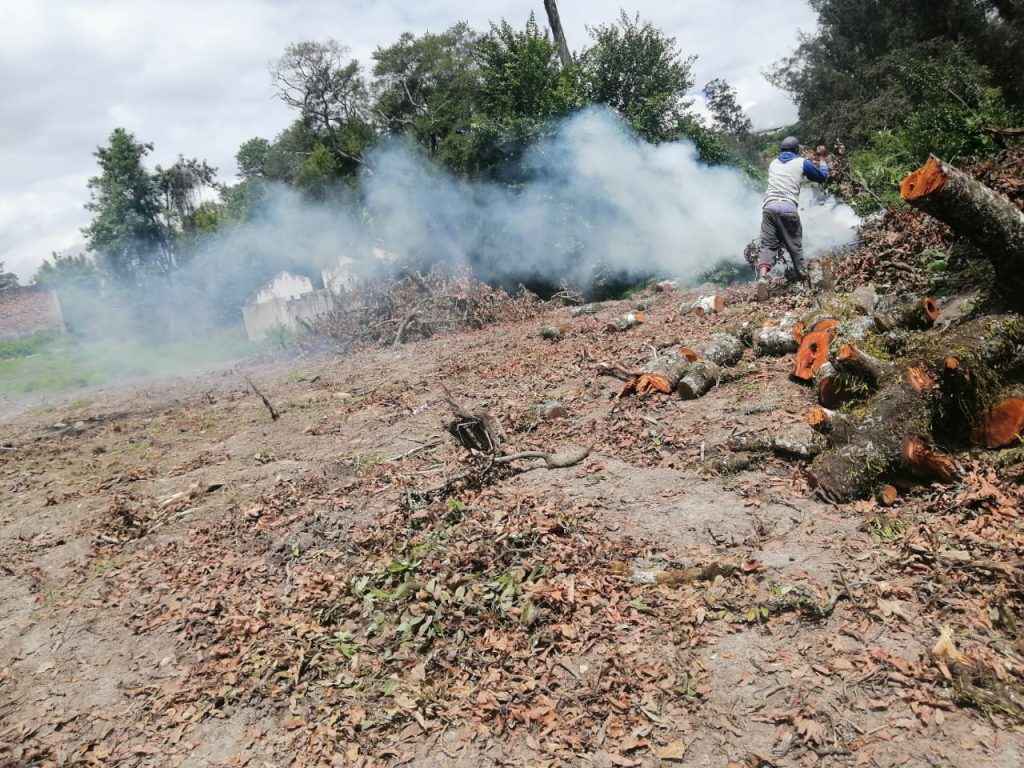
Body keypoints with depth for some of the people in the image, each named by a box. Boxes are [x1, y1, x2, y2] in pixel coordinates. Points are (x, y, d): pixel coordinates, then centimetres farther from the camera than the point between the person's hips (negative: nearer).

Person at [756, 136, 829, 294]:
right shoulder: (802, 163, 12)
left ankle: (762, 276, -29)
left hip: (769, 206, 2)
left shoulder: (773, 163, 23)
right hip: (788, 209, -2)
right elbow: (823, 177, 25)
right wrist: (821, 159, 40)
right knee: (795, 246, 11)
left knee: (768, 244, -3)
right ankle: (803, 279, 21)